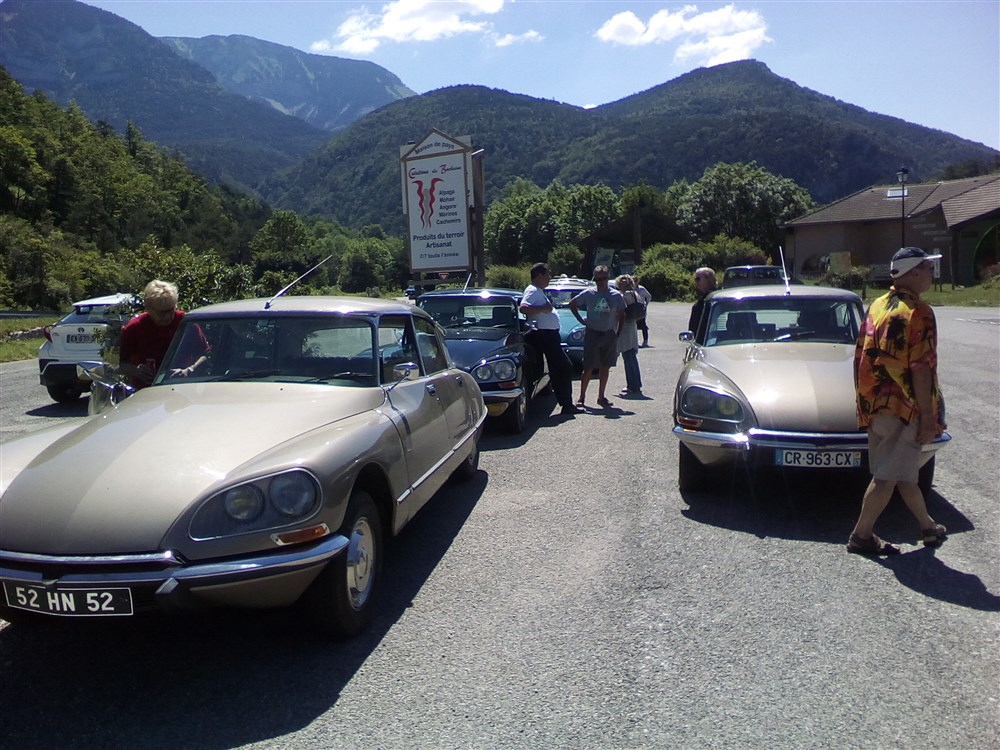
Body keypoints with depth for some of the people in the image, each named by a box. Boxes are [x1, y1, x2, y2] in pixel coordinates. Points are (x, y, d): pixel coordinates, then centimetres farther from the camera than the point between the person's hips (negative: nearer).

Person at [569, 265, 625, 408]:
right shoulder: (589, 293, -3)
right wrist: (581, 320, 2)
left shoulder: (616, 295, 1)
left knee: (605, 367, 8)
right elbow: (572, 304, 8)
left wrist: (618, 332, 3)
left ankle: (601, 397, 18)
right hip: (592, 333, -2)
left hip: (609, 335, 2)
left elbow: (622, 315, 10)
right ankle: (582, 396, 4)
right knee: (588, 368, -5)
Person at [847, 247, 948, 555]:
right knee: (888, 477, -1)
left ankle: (929, 528, 34)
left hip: (875, 404, 9)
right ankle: (861, 536, 4)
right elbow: (921, 369, -18)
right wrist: (928, 418, -15)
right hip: (905, 406, -8)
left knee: (904, 471, 18)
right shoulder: (918, 313, -15)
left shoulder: (877, 306, 9)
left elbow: (861, 358, 12)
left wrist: (866, 401, 19)